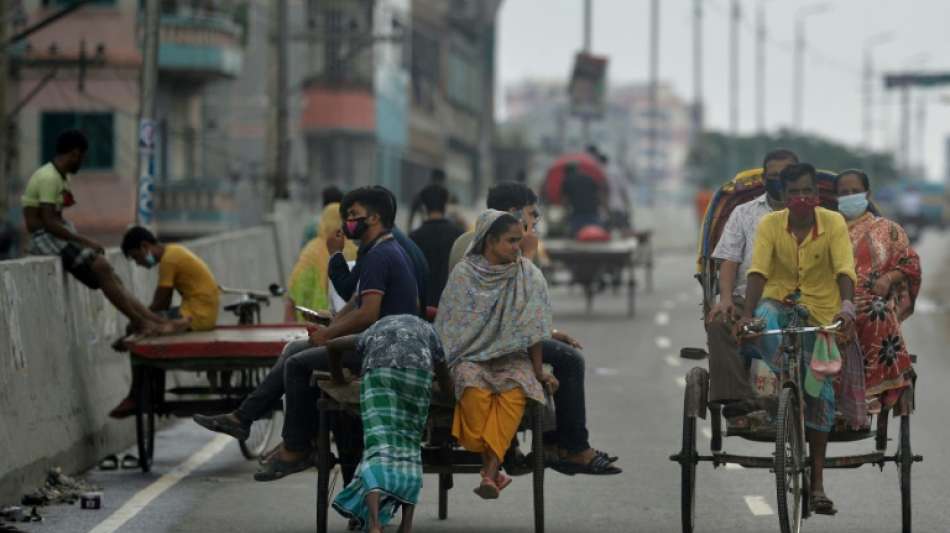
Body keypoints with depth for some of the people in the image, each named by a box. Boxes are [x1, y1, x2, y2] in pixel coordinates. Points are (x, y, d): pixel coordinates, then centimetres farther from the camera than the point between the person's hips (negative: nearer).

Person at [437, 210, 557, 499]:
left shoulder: (528, 274, 3)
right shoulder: (463, 274, 1)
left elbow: (531, 327, 2)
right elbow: (448, 327, 3)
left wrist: (538, 371, -2)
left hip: (512, 357, 1)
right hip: (471, 356, -1)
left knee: (516, 392, -34)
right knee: (475, 391, -35)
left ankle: (490, 473, -36)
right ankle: (491, 468, -20)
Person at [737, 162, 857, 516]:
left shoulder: (834, 223, -12)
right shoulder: (770, 224, -10)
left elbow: (844, 270, -22)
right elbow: (758, 271, -18)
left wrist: (847, 306, -40)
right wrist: (747, 314, -33)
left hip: (819, 313, 0)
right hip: (779, 303, 0)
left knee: (819, 394, -1)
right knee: (761, 323, -39)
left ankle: (817, 483, 7)